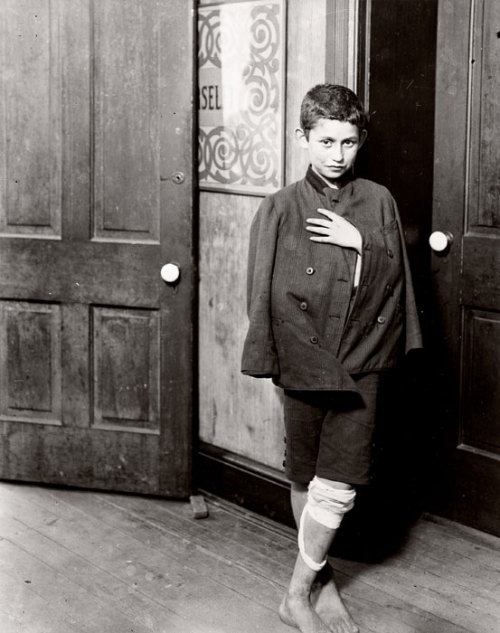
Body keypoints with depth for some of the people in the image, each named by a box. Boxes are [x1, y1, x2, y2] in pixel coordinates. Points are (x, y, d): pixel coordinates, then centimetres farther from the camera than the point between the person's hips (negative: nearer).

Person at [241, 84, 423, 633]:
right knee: (306, 480, 11)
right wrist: (270, 358, -5)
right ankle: (317, 581, 29)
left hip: (361, 364, 1)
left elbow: (395, 275, 3)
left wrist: (360, 242, -12)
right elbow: (266, 293, -2)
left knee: (339, 486, -1)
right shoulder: (281, 208, -4)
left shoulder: (379, 201, 3)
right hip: (304, 361, -1)